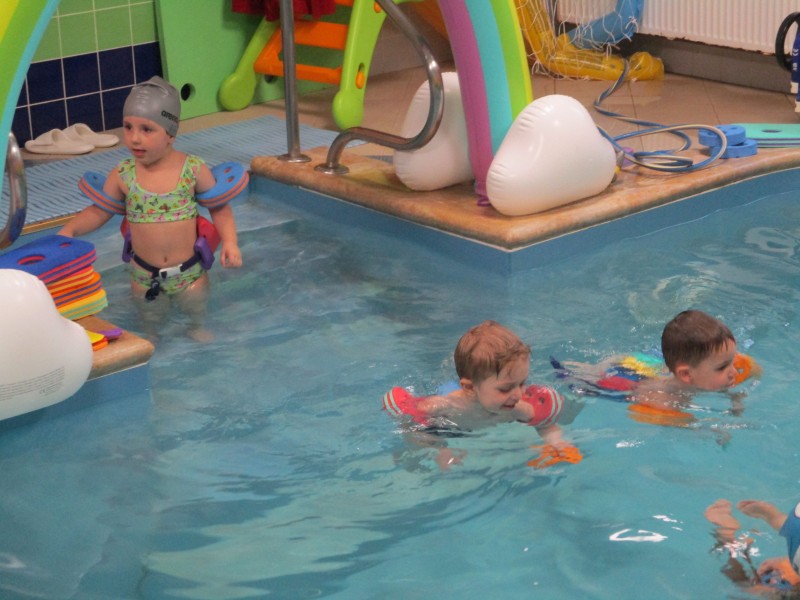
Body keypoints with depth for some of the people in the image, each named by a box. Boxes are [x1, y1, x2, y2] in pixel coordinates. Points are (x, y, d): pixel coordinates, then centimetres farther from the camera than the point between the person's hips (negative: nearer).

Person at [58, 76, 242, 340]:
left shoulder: (193, 169, -12)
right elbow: (99, 211, 3)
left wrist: (229, 241, -16)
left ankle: (200, 330, 44)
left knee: (198, 315, 16)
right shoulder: (122, 175, -8)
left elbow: (219, 207, -3)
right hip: (144, 275, 1)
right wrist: (69, 230, -12)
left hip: (189, 271, -1)